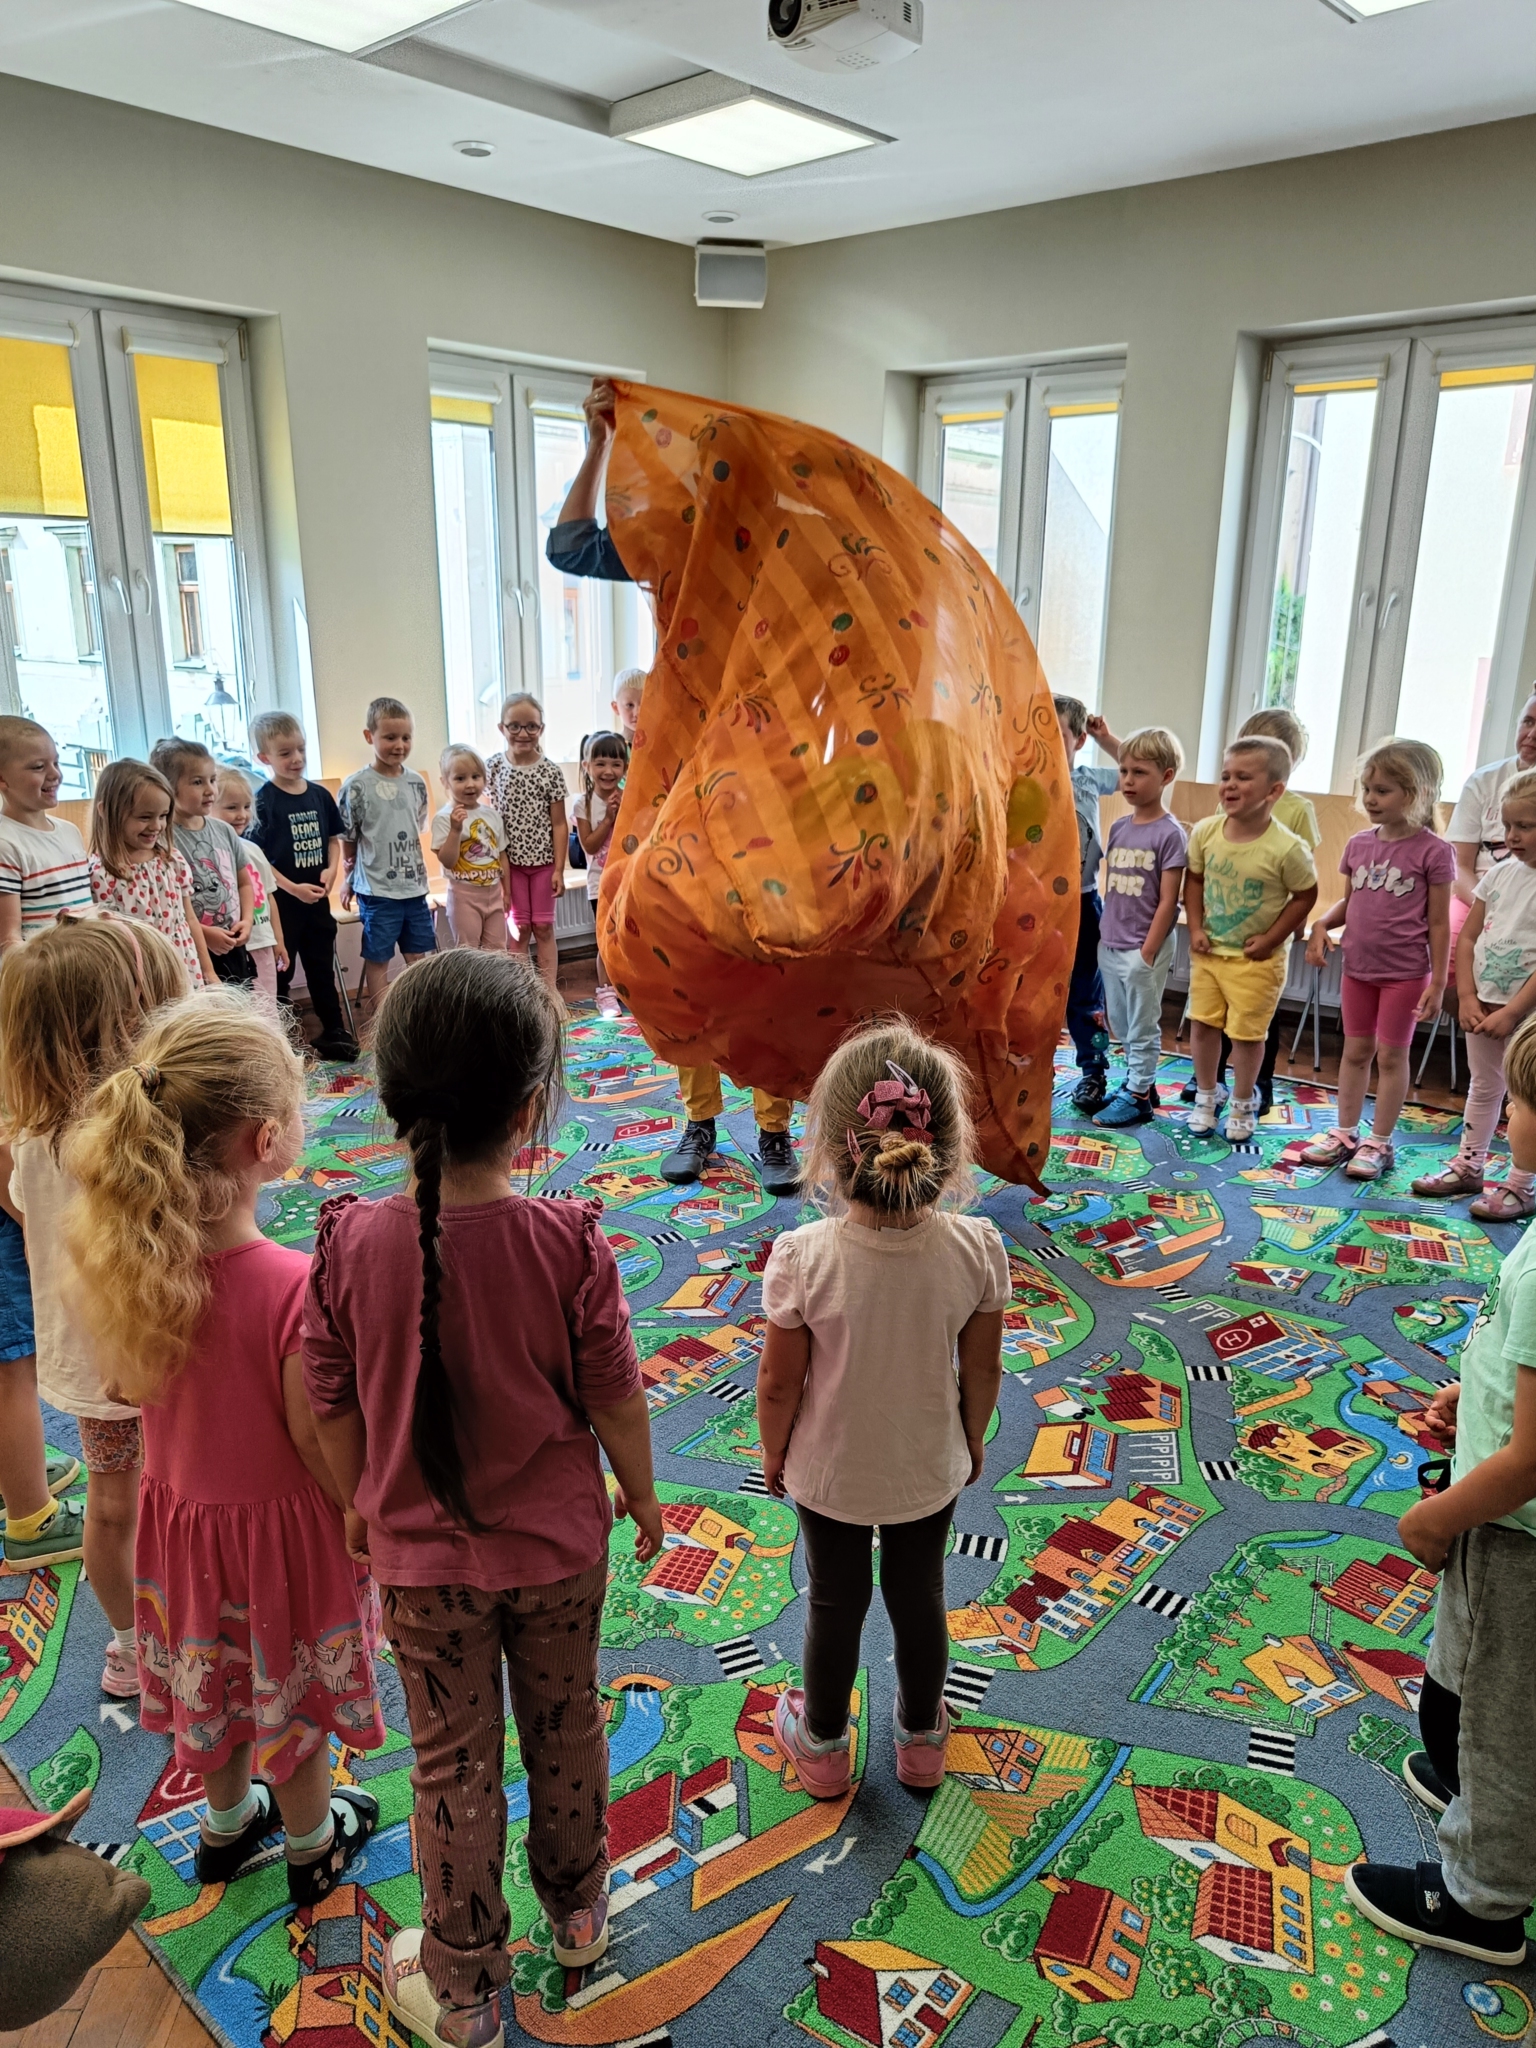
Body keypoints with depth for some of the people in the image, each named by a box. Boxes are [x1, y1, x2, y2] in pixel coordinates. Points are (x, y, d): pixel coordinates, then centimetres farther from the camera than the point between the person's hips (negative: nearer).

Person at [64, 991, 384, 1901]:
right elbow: (317, 1445, -24)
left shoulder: (131, 1263, -21)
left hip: (179, 1513, 5)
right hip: (281, 1526, -4)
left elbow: (128, 1384, -3)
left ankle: (227, 1820, 57)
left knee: (215, 1680, 30)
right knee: (292, 1692, 23)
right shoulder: (295, 1286, -37)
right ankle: (313, 1844, 50)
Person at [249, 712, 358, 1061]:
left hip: (317, 898, 5)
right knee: (279, 973, 7)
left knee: (322, 968, 15)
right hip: (280, 901, -5)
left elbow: (334, 838, 12)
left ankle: (334, 1032, 26)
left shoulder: (320, 795, 3)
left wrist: (331, 870, -6)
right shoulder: (263, 800, -12)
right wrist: (293, 888, -18)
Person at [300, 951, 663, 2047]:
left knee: (455, 1766, 19)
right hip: (560, 1545, 0)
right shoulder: (569, 1242, -24)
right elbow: (613, 1397, -13)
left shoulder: (351, 1240, -21)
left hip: (422, 1557, 0)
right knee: (567, 1728, 26)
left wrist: (360, 1504, 11)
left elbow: (335, 1407, -8)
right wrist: (642, 1492, 6)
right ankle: (579, 1911, 51)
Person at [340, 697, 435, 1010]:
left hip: (415, 886, 5)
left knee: (420, 956, 11)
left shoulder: (416, 782, 5)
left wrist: (416, 870, 13)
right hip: (377, 890, -5)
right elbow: (347, 839, 0)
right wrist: (349, 878, 7)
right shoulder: (357, 785, -9)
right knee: (378, 959, 4)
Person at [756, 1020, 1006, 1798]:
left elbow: (780, 1383, -18)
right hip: (930, 1470, 2)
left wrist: (774, 1451, 2)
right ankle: (921, 1737, 49)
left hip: (828, 1472, -1)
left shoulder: (802, 1256, -31)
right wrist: (972, 1440, 10)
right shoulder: (977, 1248, -25)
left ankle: (822, 1744, 47)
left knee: (835, 1602, 22)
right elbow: (982, 1369, -10)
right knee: (918, 1596, 25)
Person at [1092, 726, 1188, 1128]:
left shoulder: (1170, 833, -12)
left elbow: (1168, 901, -13)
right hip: (1110, 945, 7)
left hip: (1144, 948, -7)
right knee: (1120, 1024, 17)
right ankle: (1140, 1081, 32)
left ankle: (1137, 1096, 15)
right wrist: (1104, 936, 11)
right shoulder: (1118, 828, 7)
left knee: (1142, 1026, 5)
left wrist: (1147, 952, -15)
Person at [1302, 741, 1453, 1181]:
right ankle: (1345, 1134, 26)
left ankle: (1380, 1143, 16)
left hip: (1405, 973, -5)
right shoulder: (1359, 844, 2)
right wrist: (1321, 925, -8)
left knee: (1391, 1055, 6)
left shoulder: (1433, 851, -12)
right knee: (1355, 1051, 15)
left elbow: (1438, 923, -10)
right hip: (1357, 968, 5)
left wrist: (1437, 983, -11)